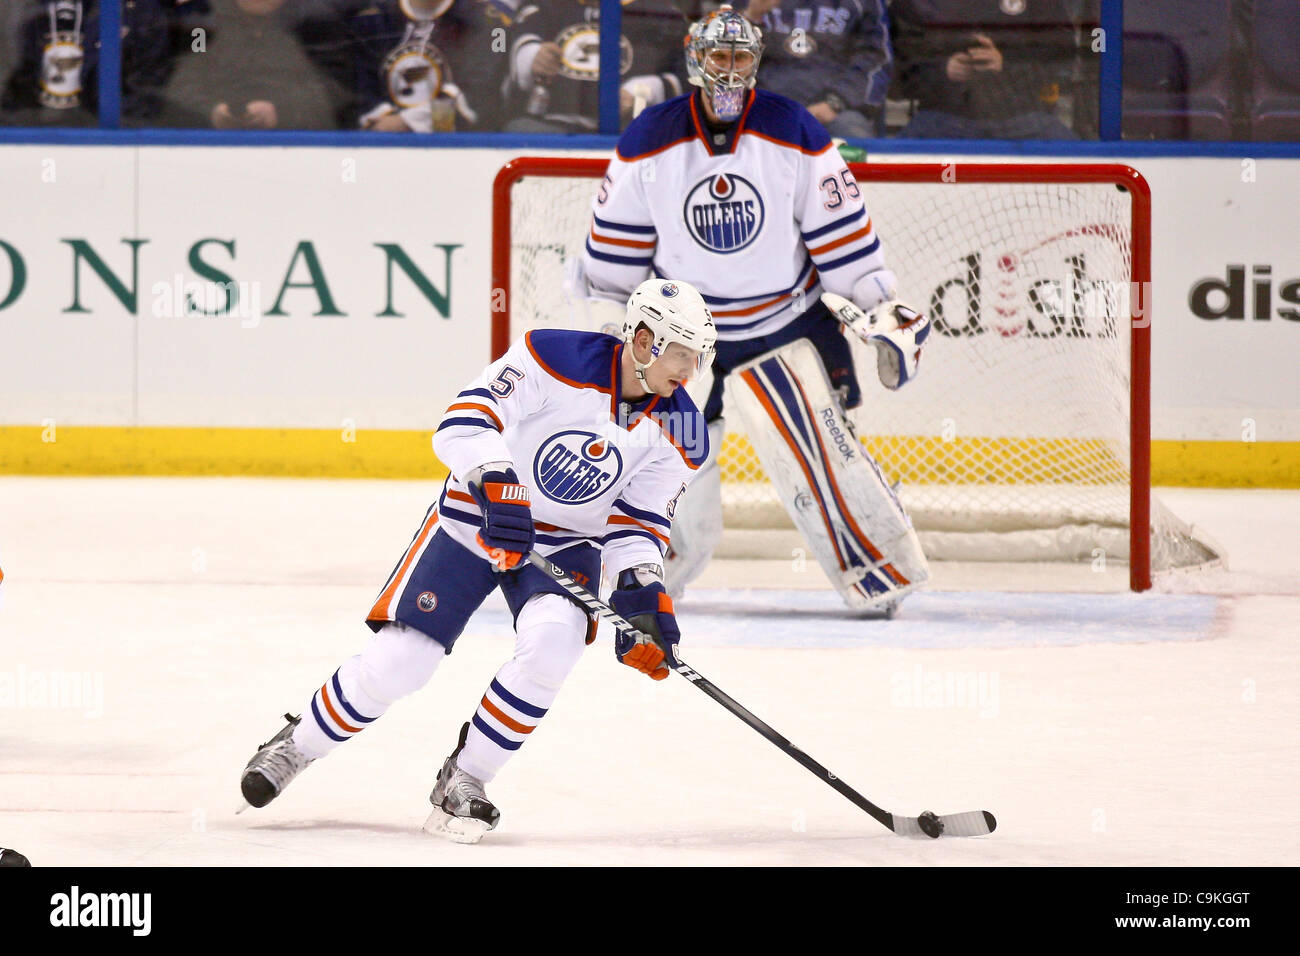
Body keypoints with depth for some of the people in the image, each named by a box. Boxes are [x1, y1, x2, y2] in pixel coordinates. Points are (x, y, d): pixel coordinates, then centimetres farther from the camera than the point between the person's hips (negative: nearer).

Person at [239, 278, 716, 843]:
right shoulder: (557, 359, -23)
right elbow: (463, 422, -28)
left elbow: (640, 521, -5)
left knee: (552, 642, -27)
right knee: (397, 661, -9)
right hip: (477, 517, -3)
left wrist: (640, 589, -23)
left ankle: (462, 782, -11)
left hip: (567, 543, 3)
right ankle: (298, 745, 19)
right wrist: (496, 480, -45)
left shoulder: (677, 433, -9)